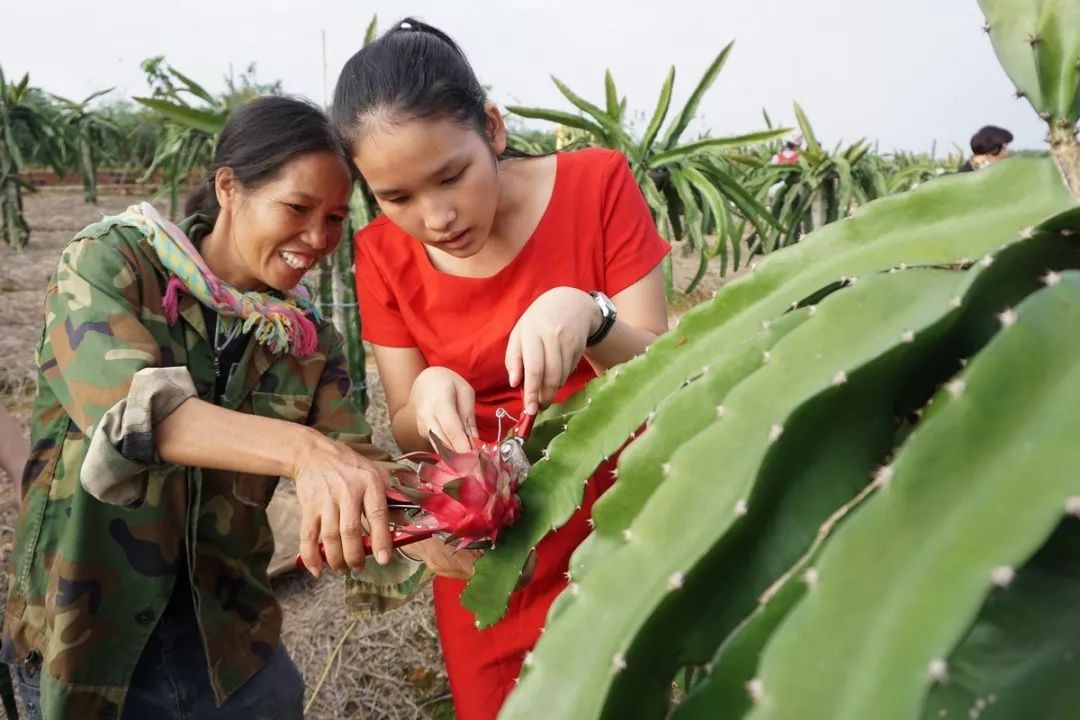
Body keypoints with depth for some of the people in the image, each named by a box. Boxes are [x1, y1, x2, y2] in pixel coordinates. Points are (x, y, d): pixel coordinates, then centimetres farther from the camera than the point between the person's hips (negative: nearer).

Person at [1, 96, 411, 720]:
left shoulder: (311, 342, -2)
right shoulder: (110, 264, -12)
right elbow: (121, 401, -29)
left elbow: (358, 462, -10)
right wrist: (300, 449, -44)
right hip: (82, 640, -2)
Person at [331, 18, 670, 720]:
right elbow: (407, 433, -5)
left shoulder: (598, 184, -15)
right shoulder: (385, 254, -9)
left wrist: (590, 317, -35)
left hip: (614, 529, -1)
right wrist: (428, 394, -28)